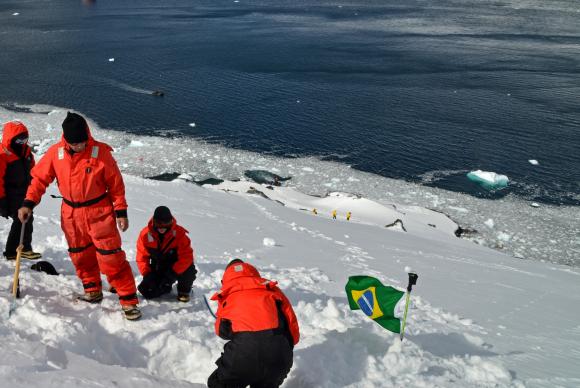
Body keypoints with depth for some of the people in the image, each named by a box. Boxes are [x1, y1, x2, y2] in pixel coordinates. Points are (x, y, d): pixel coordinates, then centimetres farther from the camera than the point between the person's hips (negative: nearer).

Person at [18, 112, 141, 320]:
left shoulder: (100, 151, -14)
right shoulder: (55, 153, -6)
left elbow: (116, 183, -7)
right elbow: (40, 178, 4)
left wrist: (120, 212, -7)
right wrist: (28, 203, -6)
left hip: (100, 213, -4)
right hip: (71, 215, 4)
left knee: (112, 257, -6)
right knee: (81, 256, 15)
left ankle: (129, 300, -1)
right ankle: (93, 291, 33)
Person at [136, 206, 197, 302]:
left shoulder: (179, 233, -21)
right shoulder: (145, 234, -13)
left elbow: (186, 256, -26)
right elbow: (142, 257, -5)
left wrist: (172, 274, -34)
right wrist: (147, 275, -17)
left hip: (175, 267, -2)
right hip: (157, 269, 3)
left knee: (189, 269, -34)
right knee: (147, 291, -16)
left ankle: (184, 291, 1)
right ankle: (166, 287, 20)